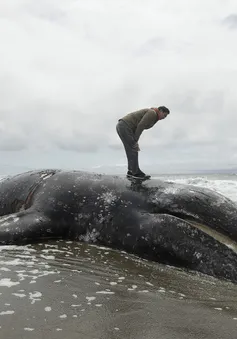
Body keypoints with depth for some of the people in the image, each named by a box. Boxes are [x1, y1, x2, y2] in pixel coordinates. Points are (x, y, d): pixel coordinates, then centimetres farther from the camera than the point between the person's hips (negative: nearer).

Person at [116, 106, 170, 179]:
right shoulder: (152, 113, -8)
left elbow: (138, 128, 18)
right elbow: (140, 126, -18)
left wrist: (135, 141, 7)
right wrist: (135, 140, -15)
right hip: (125, 126, -11)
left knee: (131, 150, 10)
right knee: (133, 150, -10)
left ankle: (131, 171, 11)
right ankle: (135, 172, -8)